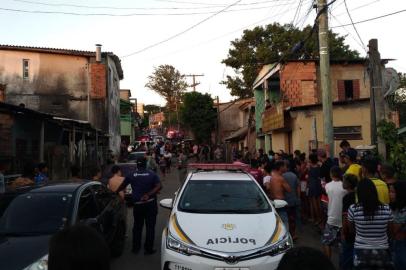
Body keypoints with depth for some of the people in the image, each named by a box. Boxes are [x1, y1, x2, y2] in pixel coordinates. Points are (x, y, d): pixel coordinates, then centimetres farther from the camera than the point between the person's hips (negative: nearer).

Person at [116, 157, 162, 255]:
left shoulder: (131, 175, 1)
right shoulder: (152, 174, -2)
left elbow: (122, 186, 12)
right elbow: (159, 186, -14)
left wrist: (116, 192, 30)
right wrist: (148, 195, -16)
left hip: (137, 204, 2)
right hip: (150, 203, -2)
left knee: (137, 226, 16)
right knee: (150, 227, 5)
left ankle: (135, 248, 23)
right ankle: (148, 249, 9)